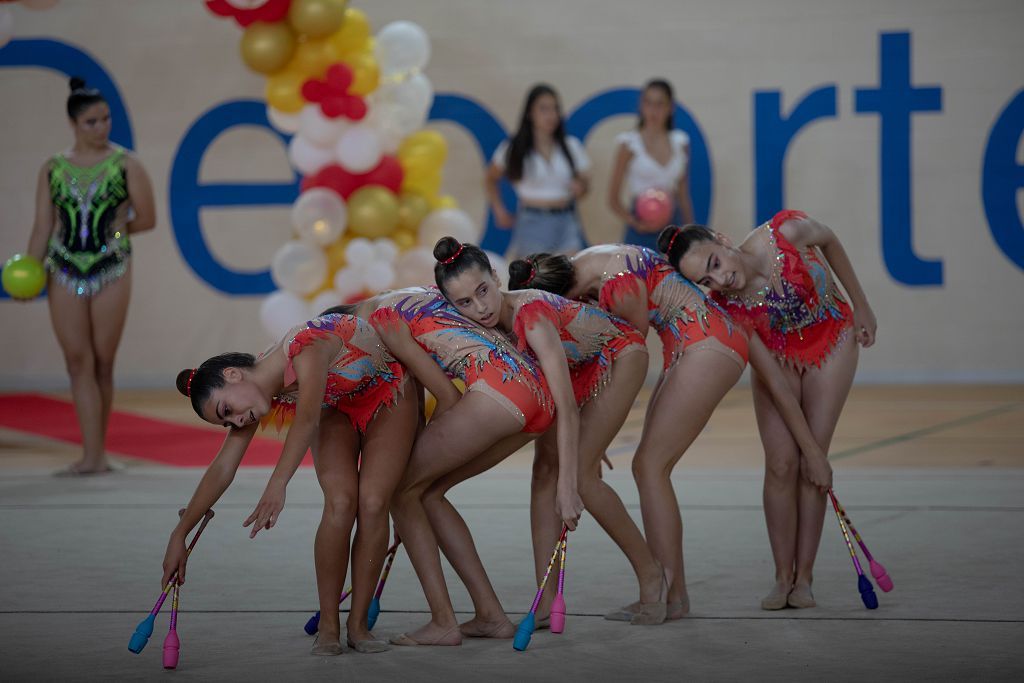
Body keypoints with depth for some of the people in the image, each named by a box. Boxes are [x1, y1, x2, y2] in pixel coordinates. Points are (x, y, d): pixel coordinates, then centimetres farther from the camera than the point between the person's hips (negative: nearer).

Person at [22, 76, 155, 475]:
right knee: (78, 361, -4)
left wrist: (110, 231, 1)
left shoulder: (125, 164, 1)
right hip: (65, 273, 2)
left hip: (111, 271, -2)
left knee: (102, 363, 3)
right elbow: (43, 227, 6)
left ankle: (98, 451, 13)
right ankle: (92, 455, -5)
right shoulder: (53, 169, 7)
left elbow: (146, 219, 2)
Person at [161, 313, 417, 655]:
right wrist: (179, 535, -14)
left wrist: (277, 485, -64)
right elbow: (222, 469, -13)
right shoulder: (257, 391, -18)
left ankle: (358, 624, -9)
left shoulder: (306, 348, -39)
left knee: (372, 504, -20)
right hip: (335, 408, 4)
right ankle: (328, 626, -14)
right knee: (340, 501, -20)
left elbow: (307, 420, -53)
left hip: (387, 393, -4)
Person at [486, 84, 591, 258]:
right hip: (531, 223, -1)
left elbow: (585, 182, 14)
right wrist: (499, 211, 3)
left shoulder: (572, 147, 5)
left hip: (565, 224, 1)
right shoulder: (513, 149, 1)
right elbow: (491, 180, 14)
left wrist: (580, 188, -9)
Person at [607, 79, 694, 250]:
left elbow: (684, 195, 15)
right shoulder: (629, 143, 0)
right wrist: (634, 222, -18)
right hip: (641, 234, -3)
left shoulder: (680, 142, 10)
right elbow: (613, 199, -1)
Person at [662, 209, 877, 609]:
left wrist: (861, 305, -2)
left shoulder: (785, 232, -33)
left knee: (811, 461, -4)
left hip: (832, 340, 0)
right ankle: (783, 578, 5)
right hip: (778, 355, 0)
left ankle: (804, 577, 3)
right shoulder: (723, 307, -29)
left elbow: (829, 241, -9)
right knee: (781, 463, -8)